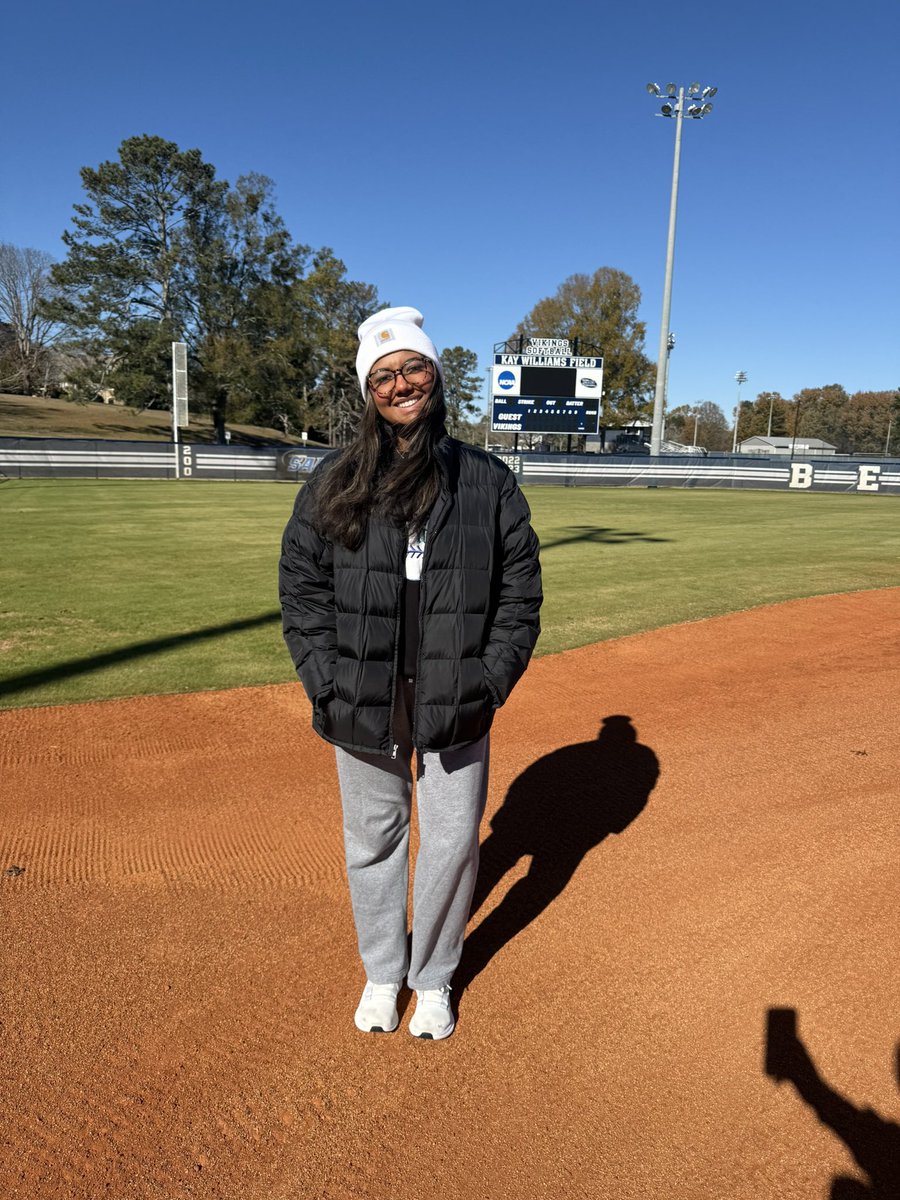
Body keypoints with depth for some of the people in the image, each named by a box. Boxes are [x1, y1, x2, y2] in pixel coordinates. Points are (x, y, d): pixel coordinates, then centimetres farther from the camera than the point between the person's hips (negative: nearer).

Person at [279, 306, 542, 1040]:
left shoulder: (490, 482, 0)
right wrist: (329, 686, -6)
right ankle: (382, 972, 41)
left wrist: (491, 682, -5)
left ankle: (434, 978, 37)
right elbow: (302, 591, 2)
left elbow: (520, 593, 3)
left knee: (452, 845, 11)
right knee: (373, 841, 16)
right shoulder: (334, 484, 0)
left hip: (457, 705, 0)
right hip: (363, 706, 1)